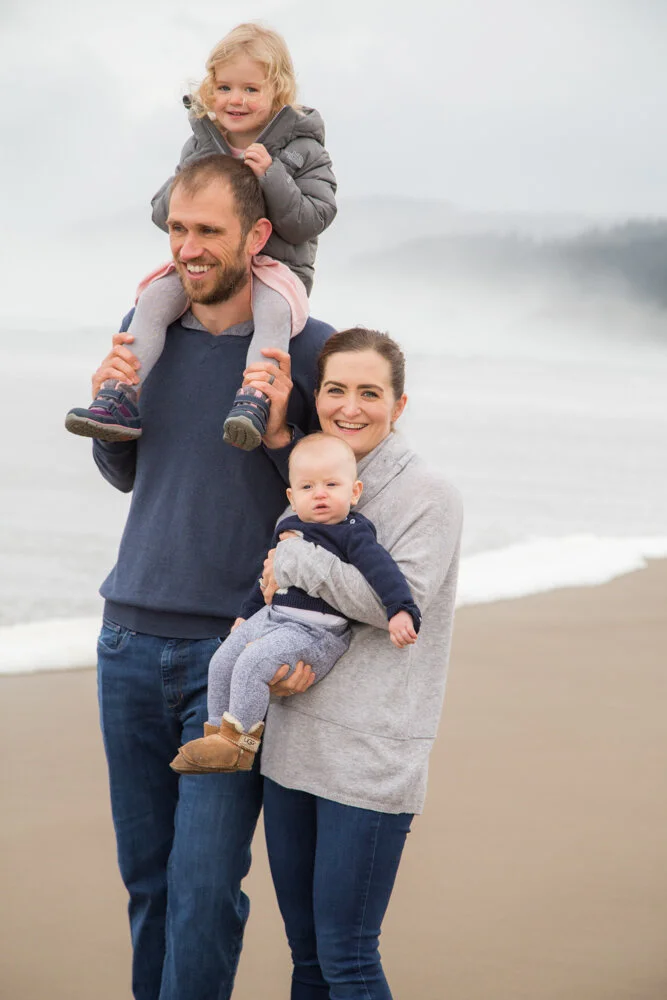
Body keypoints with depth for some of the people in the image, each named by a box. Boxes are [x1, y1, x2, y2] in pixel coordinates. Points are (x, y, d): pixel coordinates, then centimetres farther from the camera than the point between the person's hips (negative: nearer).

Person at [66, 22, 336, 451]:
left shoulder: (302, 149, -1)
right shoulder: (201, 145, 10)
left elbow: (312, 219, -9)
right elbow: (163, 214, 11)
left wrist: (270, 177, -21)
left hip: (277, 266, -4)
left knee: (274, 307, -37)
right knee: (156, 298, -21)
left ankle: (254, 403, -51)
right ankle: (122, 399, -27)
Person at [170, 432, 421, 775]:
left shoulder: (352, 532, -8)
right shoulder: (288, 528, 16)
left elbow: (379, 567, -22)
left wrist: (400, 610, -37)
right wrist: (247, 613, 36)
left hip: (315, 631, -8)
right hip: (271, 617, 9)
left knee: (252, 663, -24)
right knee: (221, 662, 6)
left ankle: (237, 742, -15)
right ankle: (217, 731, 19)